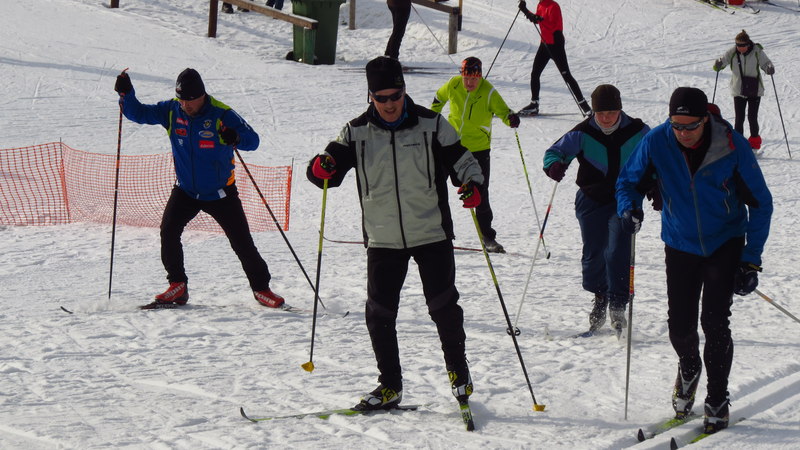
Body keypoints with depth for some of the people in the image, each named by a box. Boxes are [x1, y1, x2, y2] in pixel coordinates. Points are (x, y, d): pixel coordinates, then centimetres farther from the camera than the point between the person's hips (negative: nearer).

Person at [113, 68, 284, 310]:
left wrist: (236, 138, -42)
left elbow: (253, 141, -20)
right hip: (185, 190, 3)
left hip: (220, 193, -3)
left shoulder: (221, 114, -19)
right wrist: (126, 94, -18)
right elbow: (138, 113, 0)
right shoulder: (170, 110, -7)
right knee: (168, 230, -17)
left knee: (242, 242, -2)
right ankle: (177, 285, -5)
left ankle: (261, 288, 14)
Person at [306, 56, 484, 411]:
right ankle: (390, 385, 15)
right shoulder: (357, 132, 0)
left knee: (443, 307, 2)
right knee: (379, 314, 2)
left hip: (431, 235, -2)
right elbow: (327, 174, 2)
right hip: (383, 239, 2)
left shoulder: (431, 125, -4)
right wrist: (321, 168, -22)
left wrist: (473, 184, -17)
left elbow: (462, 159, 3)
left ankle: (458, 369, 25)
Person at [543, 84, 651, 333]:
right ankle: (599, 297, 32)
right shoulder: (583, 133, -9)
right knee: (593, 255, 6)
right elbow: (556, 151, -8)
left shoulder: (637, 131, -6)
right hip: (591, 200, 1)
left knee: (618, 252, -15)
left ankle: (617, 307, -7)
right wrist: (554, 165, -32)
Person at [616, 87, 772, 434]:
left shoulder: (733, 147, -21)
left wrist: (751, 261, -14)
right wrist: (629, 208, -23)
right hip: (681, 245, 2)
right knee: (679, 325, 0)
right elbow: (628, 180, 0)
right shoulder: (656, 142, -18)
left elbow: (760, 203, -10)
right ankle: (689, 369, 36)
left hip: (725, 244, -2)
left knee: (714, 321, -13)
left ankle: (717, 402, 5)